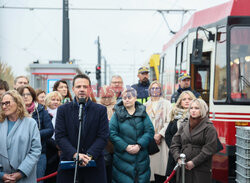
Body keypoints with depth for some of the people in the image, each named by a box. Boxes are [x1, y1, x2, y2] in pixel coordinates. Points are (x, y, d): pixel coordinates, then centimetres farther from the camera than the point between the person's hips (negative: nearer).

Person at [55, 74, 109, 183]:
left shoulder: (101, 110, 6)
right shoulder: (63, 110, 7)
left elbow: (103, 137, 0)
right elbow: (60, 136, -1)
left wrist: (89, 155, -14)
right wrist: (75, 154, -15)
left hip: (94, 163, 0)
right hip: (68, 162, 0)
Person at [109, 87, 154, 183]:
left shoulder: (142, 113, 8)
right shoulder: (117, 114, 3)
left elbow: (150, 131, 0)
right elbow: (112, 133, -5)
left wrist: (139, 145, -14)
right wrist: (125, 147, -14)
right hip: (122, 157, -2)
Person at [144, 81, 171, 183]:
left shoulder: (166, 103, 6)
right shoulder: (146, 105, 15)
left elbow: (168, 122, -3)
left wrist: (159, 134, -12)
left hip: (161, 139, -2)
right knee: (150, 164, -2)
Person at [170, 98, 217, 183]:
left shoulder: (209, 128, -2)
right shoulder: (184, 127, 15)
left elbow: (210, 149, -11)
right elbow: (174, 144, 13)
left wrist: (194, 162, -14)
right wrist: (178, 158, -5)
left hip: (201, 170, -4)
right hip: (184, 169, 4)